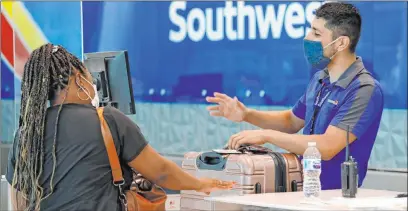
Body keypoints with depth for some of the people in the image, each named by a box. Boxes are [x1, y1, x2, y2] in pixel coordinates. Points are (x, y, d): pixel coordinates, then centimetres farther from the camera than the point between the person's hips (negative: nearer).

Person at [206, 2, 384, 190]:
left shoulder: (364, 90, -16)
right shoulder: (320, 79, 9)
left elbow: (327, 147, -25)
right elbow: (292, 121, 25)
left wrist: (266, 134, -19)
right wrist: (247, 115, 9)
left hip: (335, 195, -7)